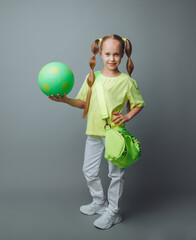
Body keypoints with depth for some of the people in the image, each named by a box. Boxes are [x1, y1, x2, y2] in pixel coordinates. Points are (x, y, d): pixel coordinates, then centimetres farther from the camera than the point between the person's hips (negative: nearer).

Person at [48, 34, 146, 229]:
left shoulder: (126, 81, -7)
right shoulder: (92, 78, 2)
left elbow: (138, 104, 2)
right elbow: (83, 103, 7)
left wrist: (127, 116, -14)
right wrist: (65, 100, -8)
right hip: (94, 132, 5)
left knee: (115, 173, 7)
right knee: (89, 171, 15)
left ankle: (113, 211, 26)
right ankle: (99, 203, 38)